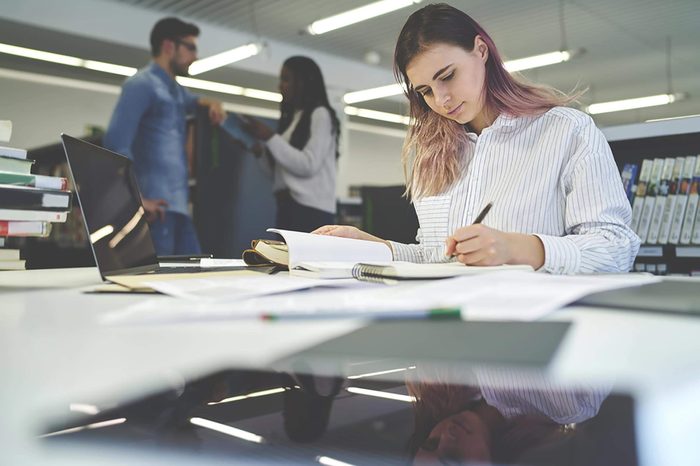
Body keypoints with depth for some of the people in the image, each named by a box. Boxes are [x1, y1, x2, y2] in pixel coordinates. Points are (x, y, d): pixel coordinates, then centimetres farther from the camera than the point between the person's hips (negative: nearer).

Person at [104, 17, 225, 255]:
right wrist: (137, 199, -18)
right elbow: (116, 142, -14)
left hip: (179, 205, 9)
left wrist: (210, 103, 22)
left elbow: (191, 100, 48)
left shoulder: (176, 90, 23)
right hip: (157, 206, -9)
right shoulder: (142, 84, -3)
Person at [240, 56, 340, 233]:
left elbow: (308, 165, -13)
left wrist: (269, 137, -10)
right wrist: (258, 151, 4)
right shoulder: (291, 119, 22)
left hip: (311, 210, -8)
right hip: (288, 208, 8)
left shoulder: (320, 115, -1)